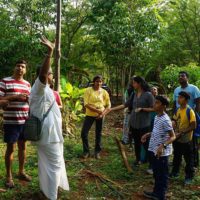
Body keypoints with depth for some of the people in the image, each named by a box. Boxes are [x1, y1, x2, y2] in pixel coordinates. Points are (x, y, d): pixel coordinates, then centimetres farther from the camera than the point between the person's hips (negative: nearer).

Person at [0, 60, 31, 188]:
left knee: (23, 146, 14)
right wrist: (15, 97, -20)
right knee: (11, 148, 2)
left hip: (25, 120, 5)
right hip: (11, 121, -5)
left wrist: (29, 99, -4)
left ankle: (21, 172, 29)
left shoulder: (27, 84, 12)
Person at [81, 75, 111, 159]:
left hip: (100, 116, 1)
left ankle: (97, 152, 24)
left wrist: (103, 113, -12)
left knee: (98, 134, 9)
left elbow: (108, 105, 4)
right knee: (84, 133, -5)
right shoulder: (88, 90, -6)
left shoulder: (104, 92, 0)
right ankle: (86, 151, 14)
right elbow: (86, 104, -12)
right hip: (90, 114, -1)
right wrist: (96, 110, -21)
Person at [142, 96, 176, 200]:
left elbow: (173, 136, -21)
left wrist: (163, 146, -33)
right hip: (154, 150, 9)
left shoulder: (165, 120, -22)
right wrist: (147, 134, 15)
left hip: (162, 152, -9)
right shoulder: (157, 117, 7)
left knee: (162, 175, 6)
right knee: (156, 173, 22)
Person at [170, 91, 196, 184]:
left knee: (188, 159, 8)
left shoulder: (190, 111, -18)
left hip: (186, 140, -6)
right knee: (176, 157, 20)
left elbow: (193, 126, -19)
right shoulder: (178, 110, 2)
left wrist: (182, 133, -23)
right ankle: (175, 172, 35)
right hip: (177, 139, 6)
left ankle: (189, 176, 22)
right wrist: (175, 131, -5)